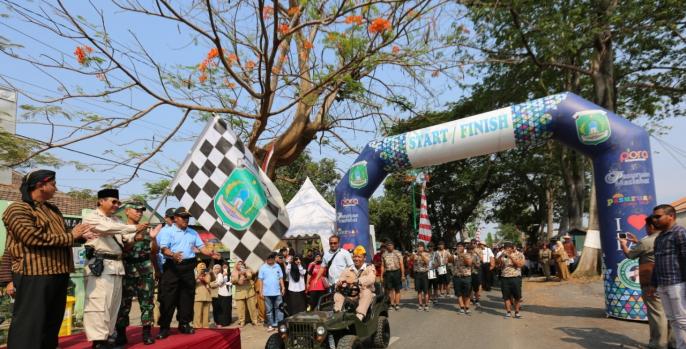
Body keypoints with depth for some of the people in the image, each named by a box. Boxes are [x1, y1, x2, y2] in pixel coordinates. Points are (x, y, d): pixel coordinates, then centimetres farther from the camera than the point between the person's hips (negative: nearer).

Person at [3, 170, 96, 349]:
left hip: (58, 274, 8)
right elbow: (35, 238, -21)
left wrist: (81, 235, 1)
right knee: (30, 324, -2)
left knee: (53, 321, 16)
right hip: (33, 276, -8)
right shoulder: (18, 209, -10)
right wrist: (71, 236, -14)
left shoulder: (53, 209, 18)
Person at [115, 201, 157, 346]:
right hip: (127, 269, -3)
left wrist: (157, 269, 14)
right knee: (124, 303, 1)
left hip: (146, 269, 3)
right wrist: (136, 234, -23)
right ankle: (121, 334, 12)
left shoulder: (146, 230, 11)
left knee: (147, 302, 3)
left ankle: (147, 333, 9)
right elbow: (120, 249, -13)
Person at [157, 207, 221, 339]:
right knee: (168, 297, -4)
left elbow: (201, 247, 11)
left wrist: (211, 254, -10)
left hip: (188, 267, 5)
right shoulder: (168, 232, -2)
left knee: (187, 296, 9)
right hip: (172, 267, -5)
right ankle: (164, 327, 3)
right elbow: (164, 248, -15)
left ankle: (184, 324, 19)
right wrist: (173, 255, -37)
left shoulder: (193, 233, 16)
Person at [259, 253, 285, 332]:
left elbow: (281, 278, 7)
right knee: (269, 310, 8)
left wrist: (283, 287, 0)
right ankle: (271, 325, 16)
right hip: (267, 293, -1)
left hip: (277, 292, 2)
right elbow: (261, 280, -3)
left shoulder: (277, 266, 3)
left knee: (278, 308, 5)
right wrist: (261, 291, -5)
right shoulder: (263, 267, -3)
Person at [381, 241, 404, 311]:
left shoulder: (398, 253, 1)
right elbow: (382, 266, 13)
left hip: (396, 272, -2)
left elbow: (401, 264, -1)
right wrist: (381, 276, 7)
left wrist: (403, 274, -7)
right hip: (388, 273, 2)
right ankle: (392, 304, 12)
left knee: (397, 289, 2)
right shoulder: (384, 255, 10)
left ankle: (397, 304, 7)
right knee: (390, 289, 4)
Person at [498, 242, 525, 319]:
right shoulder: (503, 255, 8)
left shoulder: (519, 254, -1)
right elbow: (498, 263, -1)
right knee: (506, 296, 5)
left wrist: (511, 256, -21)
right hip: (504, 278, 2)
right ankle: (508, 312, 15)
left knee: (517, 296, 4)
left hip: (515, 277, -2)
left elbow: (520, 264, -15)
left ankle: (517, 312, 17)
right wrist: (501, 255, -16)